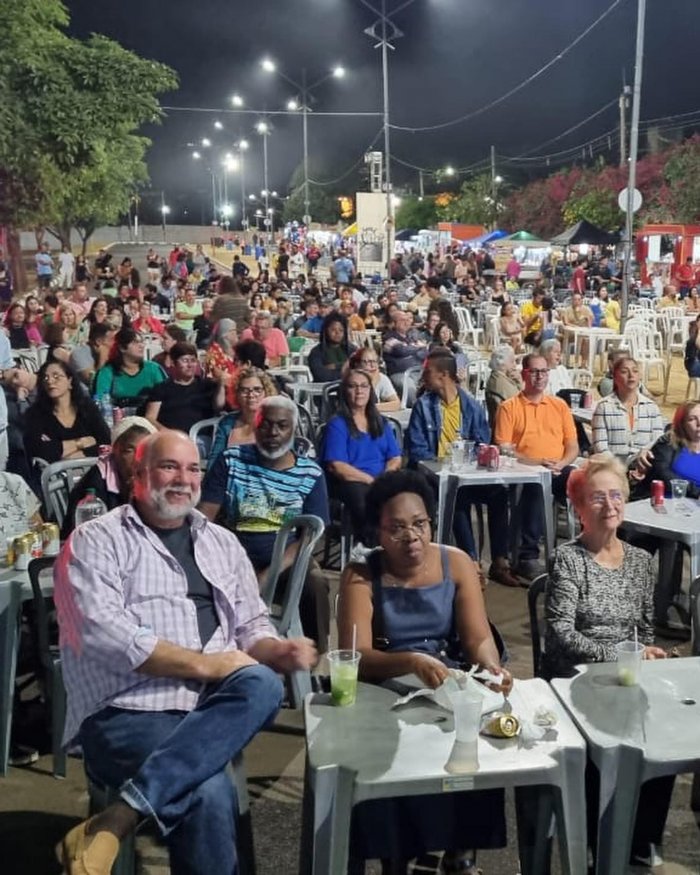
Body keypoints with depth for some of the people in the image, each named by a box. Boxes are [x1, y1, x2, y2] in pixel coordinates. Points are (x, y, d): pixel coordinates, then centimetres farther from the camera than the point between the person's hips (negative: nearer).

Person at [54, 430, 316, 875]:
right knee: (209, 792, -34)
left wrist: (278, 650, -5)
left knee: (262, 685, -30)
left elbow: (251, 623, 20)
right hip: (126, 711, -6)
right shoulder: (97, 540, 1)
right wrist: (204, 663, -16)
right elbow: (103, 633, -13)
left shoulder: (222, 543, 19)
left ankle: (116, 822, -29)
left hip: (208, 705, 6)